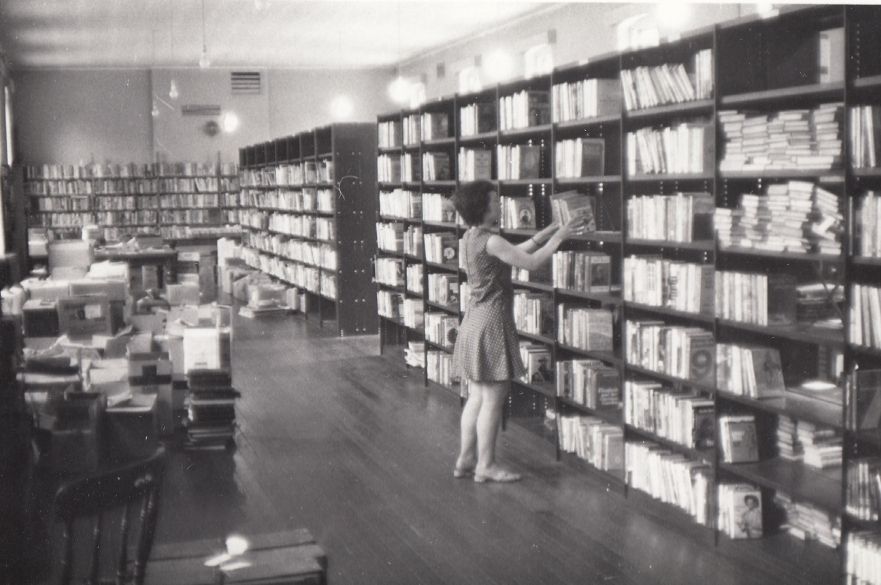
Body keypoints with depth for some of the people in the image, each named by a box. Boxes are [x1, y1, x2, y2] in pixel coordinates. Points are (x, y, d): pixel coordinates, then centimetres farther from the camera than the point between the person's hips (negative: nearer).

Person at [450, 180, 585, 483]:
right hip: (492, 323, -9)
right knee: (493, 399, 0)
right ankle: (486, 465, 8)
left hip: (475, 319, 9)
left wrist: (542, 235, 16)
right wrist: (559, 238, -8)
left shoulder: (470, 238, 10)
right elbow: (530, 263, -18)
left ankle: (466, 459, 21)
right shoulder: (491, 242, -18)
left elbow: (513, 254, 19)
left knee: (477, 397, 16)